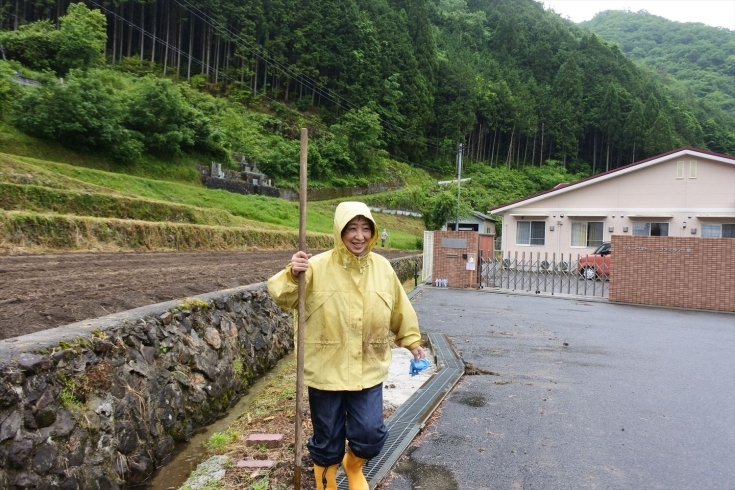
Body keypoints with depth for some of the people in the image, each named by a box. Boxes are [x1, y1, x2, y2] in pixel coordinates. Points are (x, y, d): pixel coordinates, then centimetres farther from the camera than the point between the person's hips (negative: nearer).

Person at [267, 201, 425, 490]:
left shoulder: (382, 267, 1)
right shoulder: (317, 267, -12)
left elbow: (399, 309, 13)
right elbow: (283, 299, -13)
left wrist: (411, 339, 20)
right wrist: (292, 275, -32)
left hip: (368, 370, 3)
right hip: (326, 369, -2)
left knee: (371, 435, 4)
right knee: (327, 439, 12)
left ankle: (353, 467, 41)